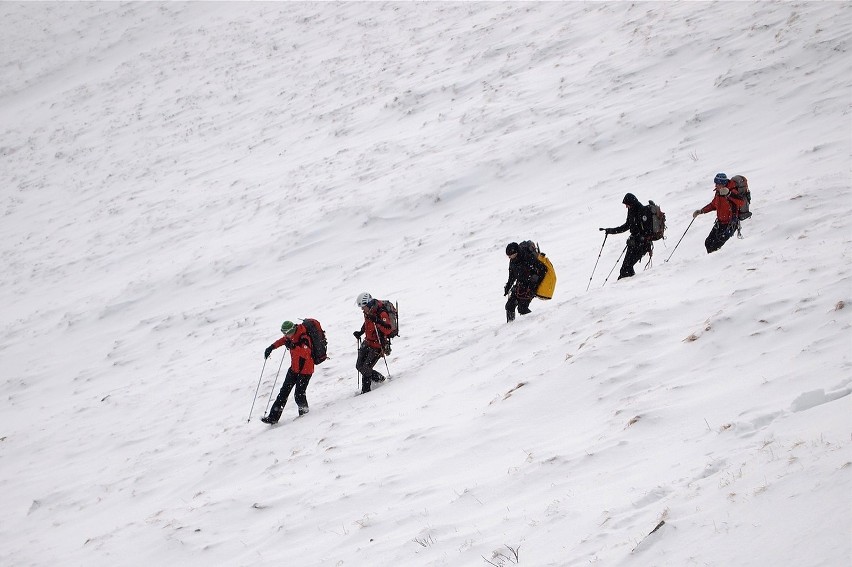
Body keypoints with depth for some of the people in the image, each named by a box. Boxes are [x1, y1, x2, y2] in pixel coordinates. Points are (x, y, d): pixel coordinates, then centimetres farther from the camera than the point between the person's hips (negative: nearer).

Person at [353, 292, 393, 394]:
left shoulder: (382, 313, -23)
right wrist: (361, 332, 10)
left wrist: (377, 321, -43)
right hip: (367, 343, 9)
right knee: (359, 366, 8)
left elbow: (388, 329, -33)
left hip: (378, 346, -9)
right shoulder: (367, 313, 2)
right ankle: (379, 378, 26)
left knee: (366, 368, -13)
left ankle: (366, 390, 3)